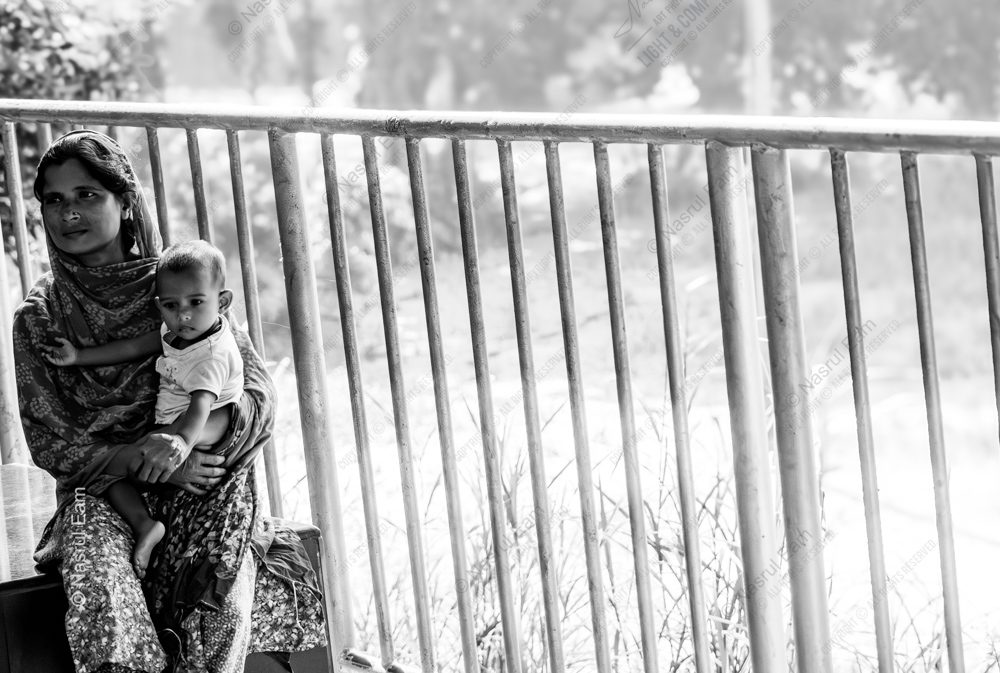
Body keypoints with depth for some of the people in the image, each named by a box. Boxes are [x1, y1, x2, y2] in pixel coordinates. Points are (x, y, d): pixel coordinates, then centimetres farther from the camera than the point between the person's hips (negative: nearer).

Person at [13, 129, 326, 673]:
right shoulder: (39, 316, 4)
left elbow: (258, 398, -2)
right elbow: (48, 442, 1)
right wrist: (142, 459, -14)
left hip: (196, 491, 0)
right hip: (96, 495, 0)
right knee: (104, 607, -31)